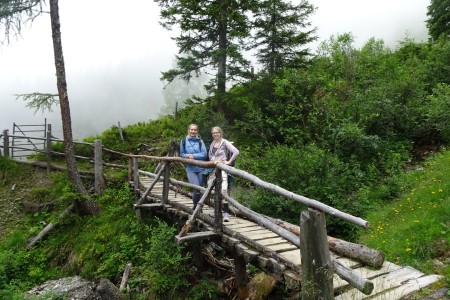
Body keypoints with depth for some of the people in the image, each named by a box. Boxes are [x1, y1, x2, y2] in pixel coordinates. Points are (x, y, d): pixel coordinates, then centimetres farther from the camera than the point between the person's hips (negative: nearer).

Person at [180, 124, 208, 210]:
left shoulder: (200, 141, 3)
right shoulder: (184, 141, 5)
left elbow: (204, 153, -3)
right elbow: (181, 154, 11)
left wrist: (193, 156, -14)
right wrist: (187, 156, -10)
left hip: (201, 168, 1)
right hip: (190, 168, -1)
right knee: (196, 187, -16)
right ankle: (195, 206, 4)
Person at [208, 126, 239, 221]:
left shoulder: (225, 142, -7)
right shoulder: (212, 144, 13)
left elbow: (236, 152, -15)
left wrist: (229, 161, -12)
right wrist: (211, 160, 14)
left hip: (222, 168, -7)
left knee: (223, 189, -18)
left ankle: (226, 212, -17)